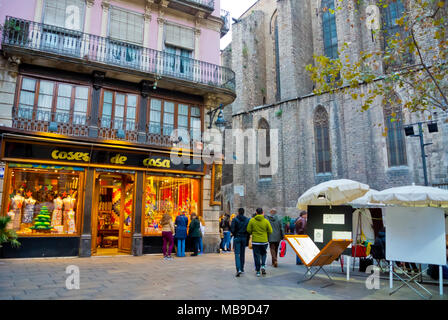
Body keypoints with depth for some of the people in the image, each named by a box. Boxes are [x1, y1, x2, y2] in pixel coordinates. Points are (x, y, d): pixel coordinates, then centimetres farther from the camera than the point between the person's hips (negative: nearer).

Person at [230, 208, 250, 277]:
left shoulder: (235, 219, -8)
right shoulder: (247, 220, 2)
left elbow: (232, 229, -12)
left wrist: (234, 234, 6)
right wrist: (247, 237, 8)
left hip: (237, 238, -3)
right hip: (244, 238, 3)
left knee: (237, 254, -3)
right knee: (242, 254, 14)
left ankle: (238, 269, -17)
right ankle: (242, 269, 21)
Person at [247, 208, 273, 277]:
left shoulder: (252, 220, -6)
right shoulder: (266, 221, -5)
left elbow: (248, 230, -4)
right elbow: (270, 231, -1)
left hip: (255, 241, -1)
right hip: (264, 241, 1)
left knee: (256, 256, 7)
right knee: (263, 254, 21)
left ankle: (258, 271, 10)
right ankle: (263, 265, 3)